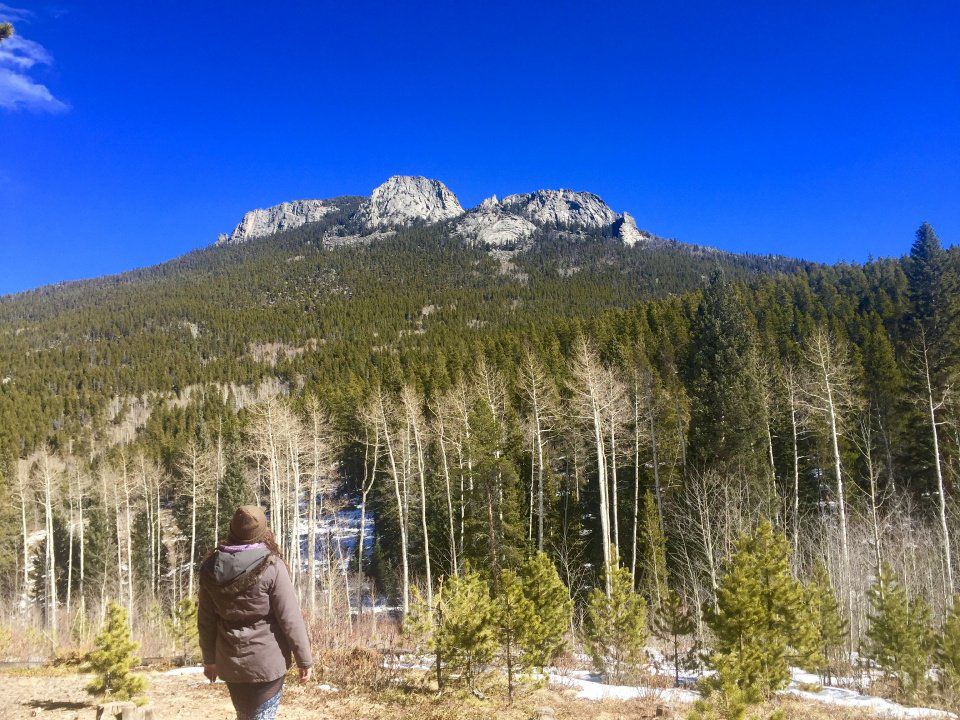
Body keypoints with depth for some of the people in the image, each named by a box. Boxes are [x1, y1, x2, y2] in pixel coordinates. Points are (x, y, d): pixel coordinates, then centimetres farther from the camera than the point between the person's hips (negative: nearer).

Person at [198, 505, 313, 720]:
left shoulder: (211, 567, -2)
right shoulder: (271, 566, -16)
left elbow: (205, 620, 6)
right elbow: (290, 618, -15)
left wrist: (209, 658, 18)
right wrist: (304, 660, -5)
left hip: (230, 662, 5)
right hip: (267, 661, -5)